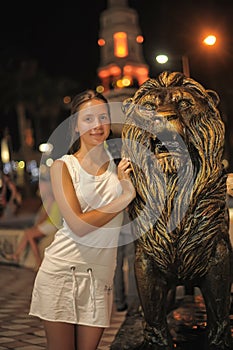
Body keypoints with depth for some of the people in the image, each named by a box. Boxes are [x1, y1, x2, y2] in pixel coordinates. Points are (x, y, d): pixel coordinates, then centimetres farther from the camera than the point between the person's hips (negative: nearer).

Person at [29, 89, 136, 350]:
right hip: (62, 267, -2)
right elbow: (79, 225, -14)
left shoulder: (120, 163, 7)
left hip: (100, 273, 3)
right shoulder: (63, 166, -3)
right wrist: (126, 197, -11)